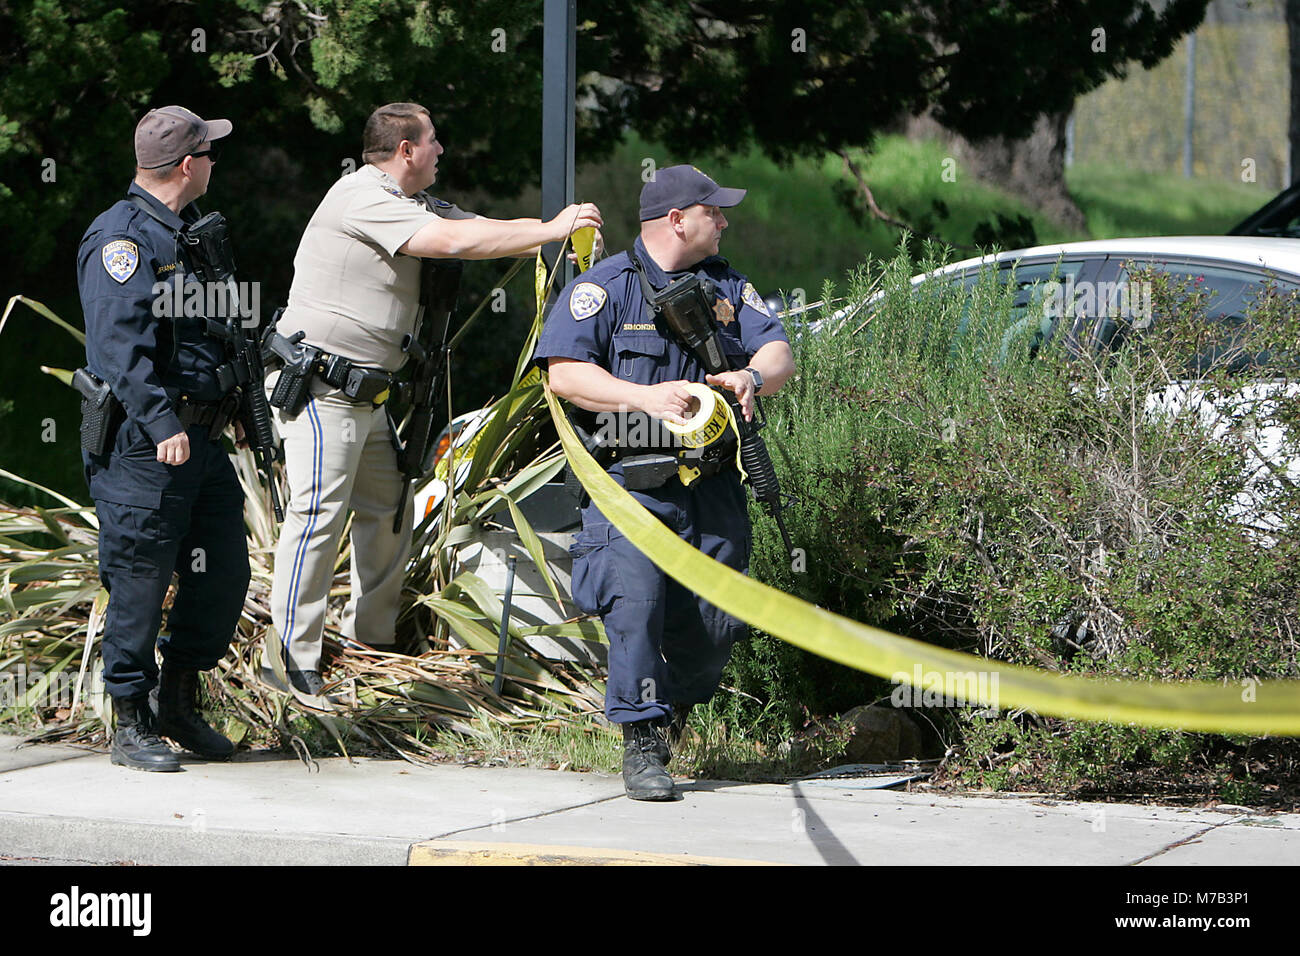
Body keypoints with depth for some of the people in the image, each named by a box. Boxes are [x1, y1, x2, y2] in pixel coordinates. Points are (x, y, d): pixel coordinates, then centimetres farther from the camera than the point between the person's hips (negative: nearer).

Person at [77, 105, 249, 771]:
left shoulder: (189, 231, 17)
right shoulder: (122, 238, -13)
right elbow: (120, 346, -22)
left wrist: (234, 406, 23)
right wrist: (162, 425, -28)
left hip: (201, 438, 9)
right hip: (145, 442, -9)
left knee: (224, 573, 9)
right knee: (140, 585, -2)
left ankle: (180, 701, 23)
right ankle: (132, 727, 6)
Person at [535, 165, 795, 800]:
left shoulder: (728, 287, 17)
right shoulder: (603, 287, 1)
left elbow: (779, 351, 8)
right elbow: (564, 372, -9)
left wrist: (752, 376, -17)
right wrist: (645, 397, -21)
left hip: (713, 484, 5)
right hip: (631, 483, -5)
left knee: (719, 617, 1)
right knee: (637, 602, -20)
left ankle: (674, 704, 30)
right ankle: (642, 745, -12)